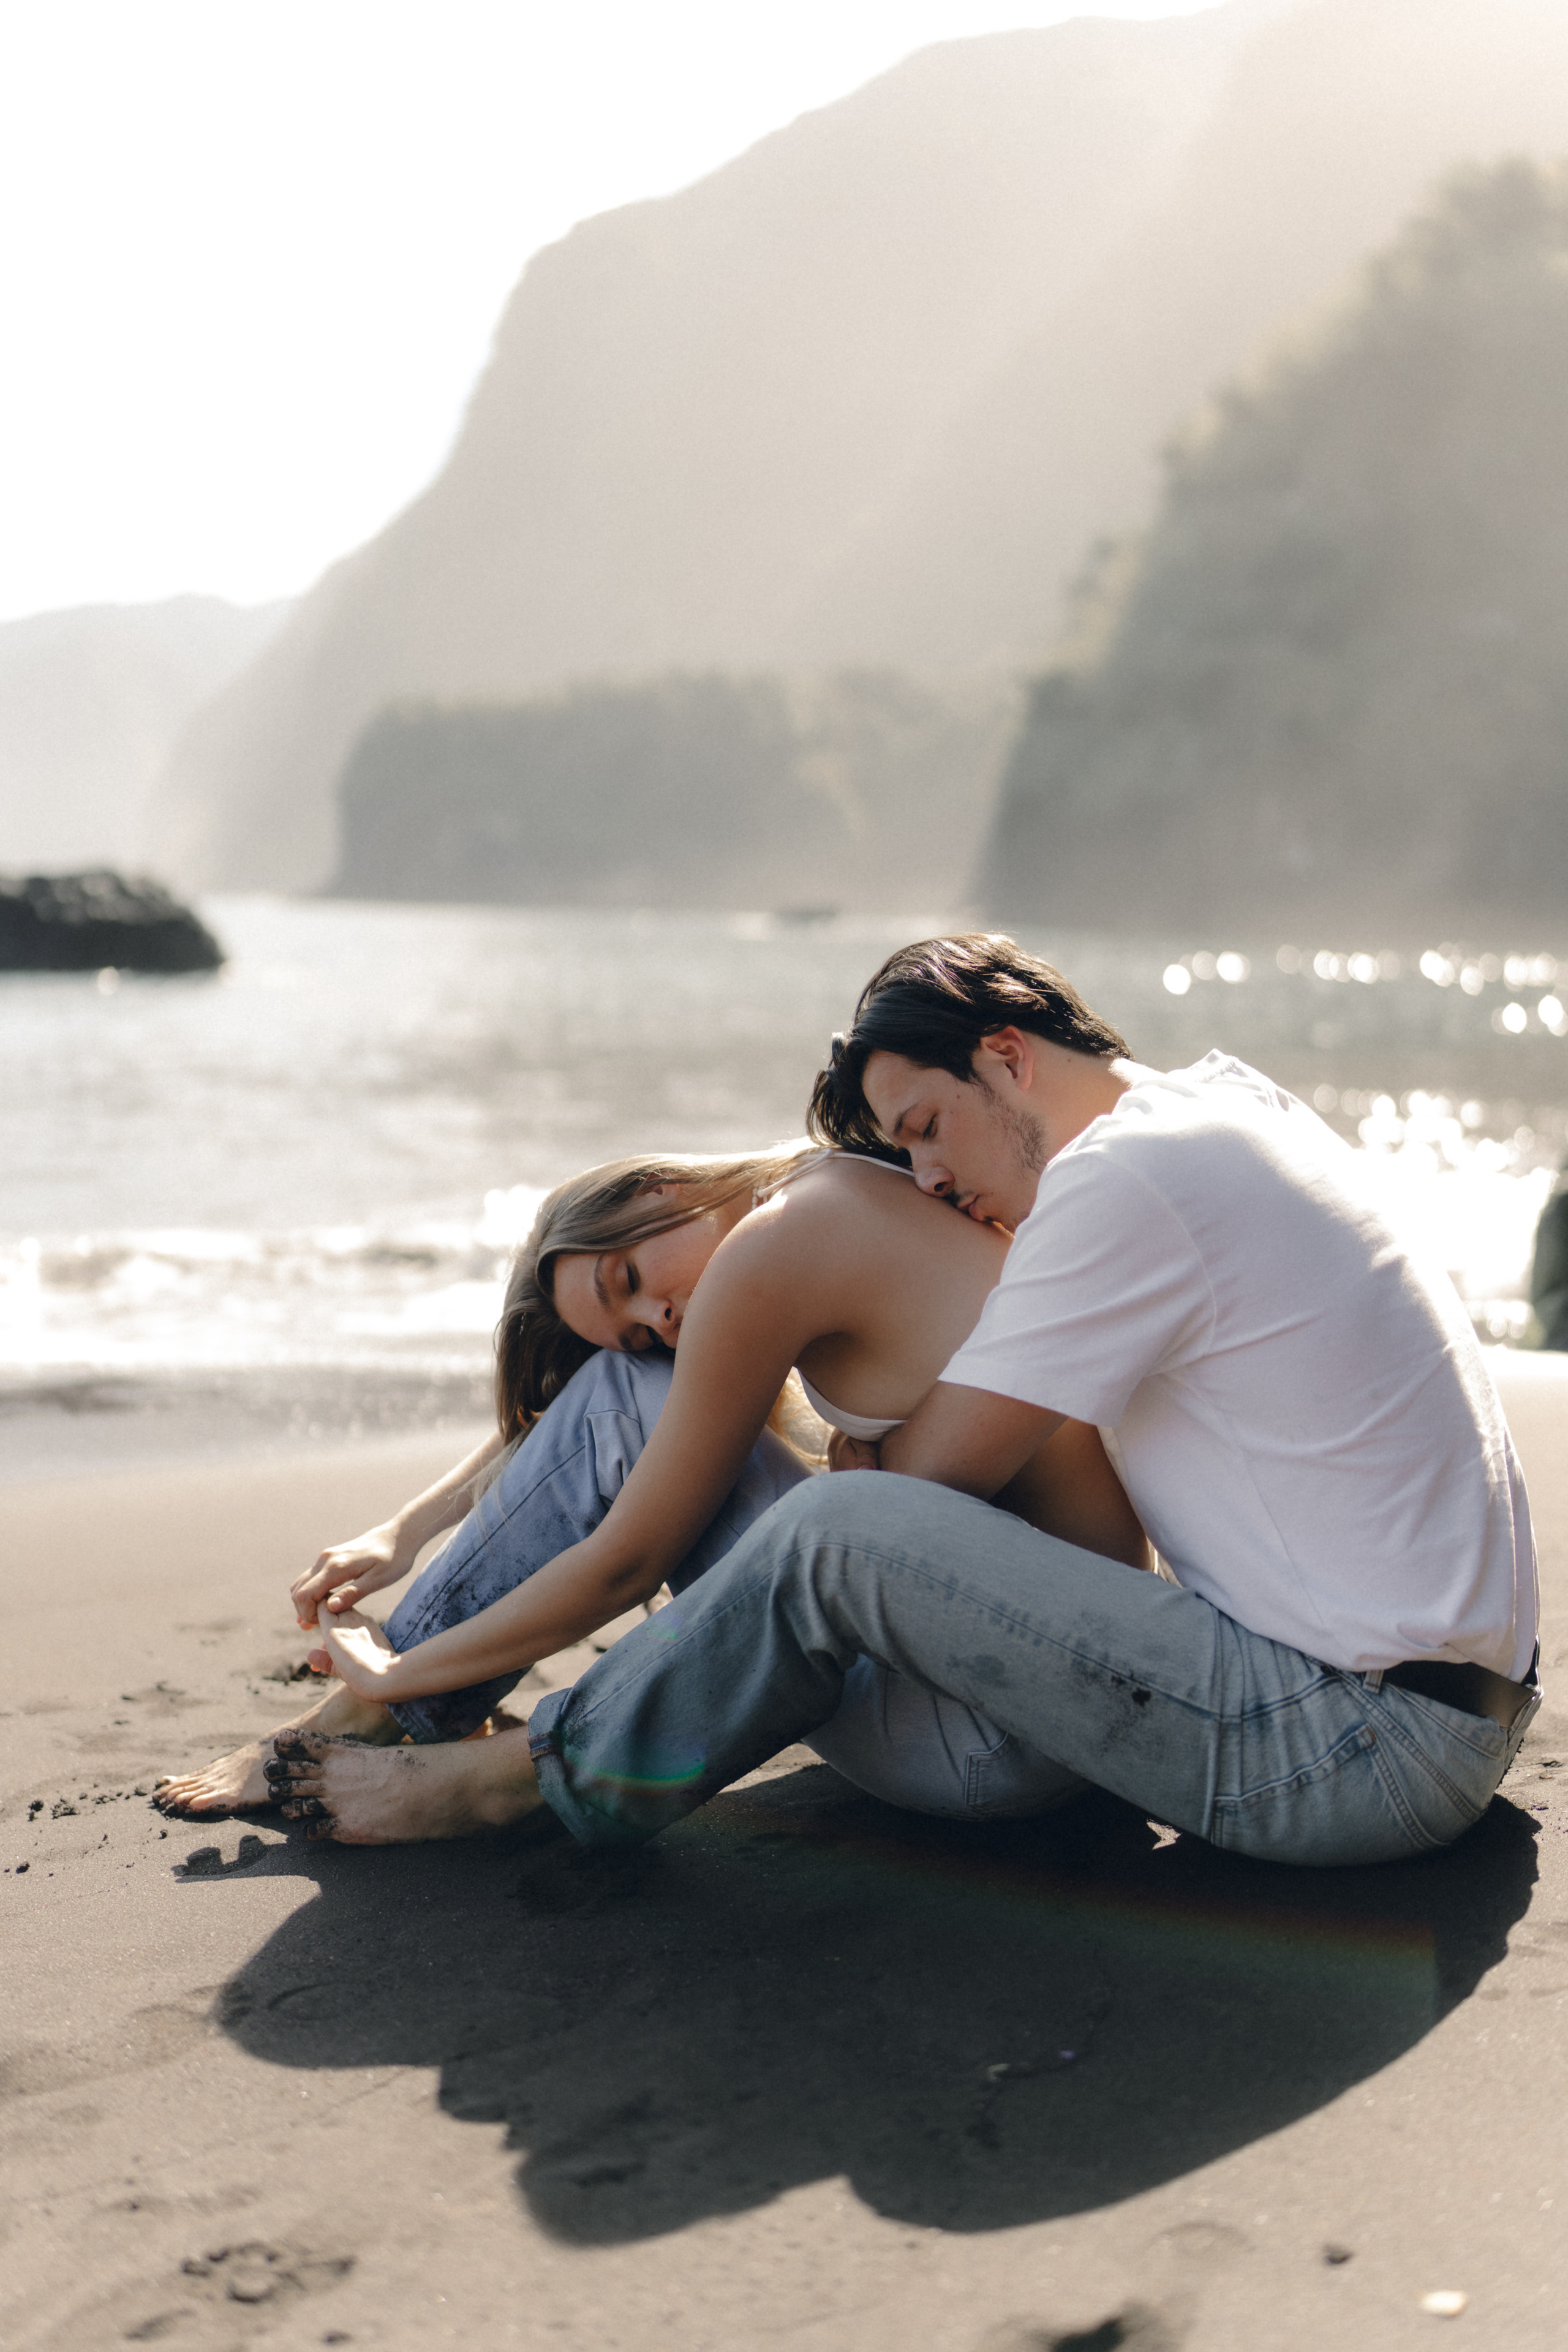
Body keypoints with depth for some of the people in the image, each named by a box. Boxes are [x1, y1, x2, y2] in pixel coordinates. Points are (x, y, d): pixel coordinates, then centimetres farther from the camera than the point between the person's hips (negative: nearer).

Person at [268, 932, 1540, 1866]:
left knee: (837, 1535, -13)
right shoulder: (1231, 1095, 14)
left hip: (1357, 1749, -10)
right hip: (1462, 1701, 10)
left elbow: (930, 1475, -11)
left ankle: (558, 1775, 9)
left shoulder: (1124, 1182, -15)